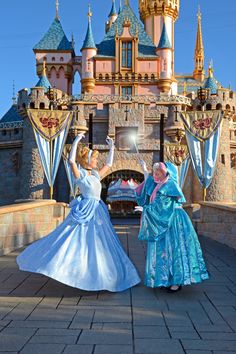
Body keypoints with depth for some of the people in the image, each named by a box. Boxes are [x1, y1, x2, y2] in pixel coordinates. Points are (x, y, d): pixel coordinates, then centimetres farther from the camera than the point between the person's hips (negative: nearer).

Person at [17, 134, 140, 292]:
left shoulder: (96, 174, 14)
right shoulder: (80, 174, -5)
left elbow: (109, 164, 25)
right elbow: (72, 160, -21)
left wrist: (111, 148, 23)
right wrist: (76, 141, -19)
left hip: (97, 211, 7)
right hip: (86, 210, -7)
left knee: (99, 244, 12)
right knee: (77, 239, -12)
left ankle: (96, 275, 24)